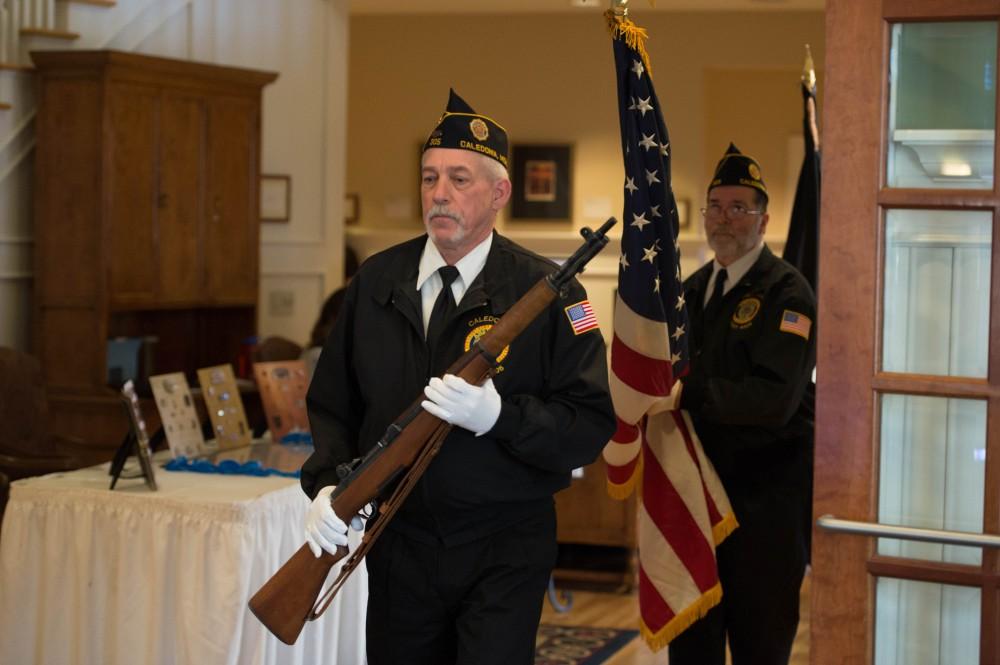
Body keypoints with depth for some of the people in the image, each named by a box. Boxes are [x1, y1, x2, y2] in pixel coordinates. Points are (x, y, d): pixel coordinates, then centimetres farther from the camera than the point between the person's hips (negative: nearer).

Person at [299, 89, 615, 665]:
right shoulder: (377, 282, 5)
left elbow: (592, 426, -11)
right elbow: (333, 402, 11)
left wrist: (498, 416, -25)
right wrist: (329, 483, -6)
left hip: (504, 555, -4)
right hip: (398, 547, 4)